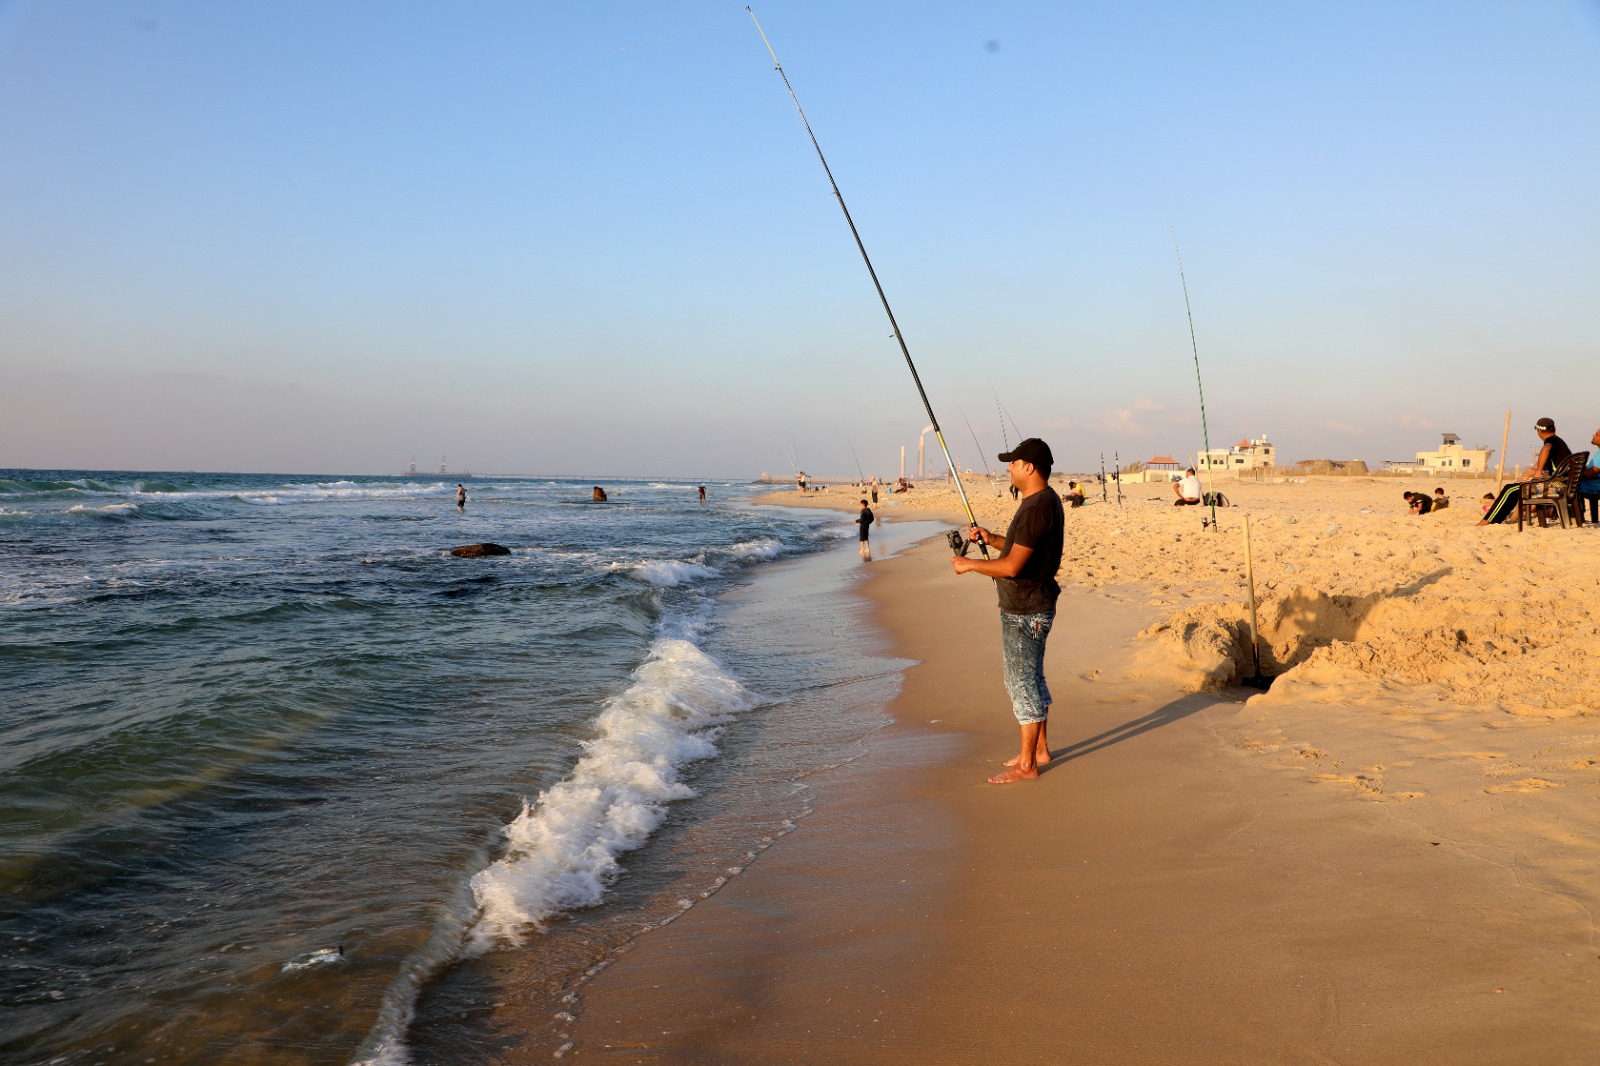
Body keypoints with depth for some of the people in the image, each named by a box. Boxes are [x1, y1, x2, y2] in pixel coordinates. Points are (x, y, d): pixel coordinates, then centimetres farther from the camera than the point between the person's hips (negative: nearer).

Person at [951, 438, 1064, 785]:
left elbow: (1012, 566, -26)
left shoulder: (1036, 507, -23)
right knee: (1032, 678, 19)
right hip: (1033, 607, 11)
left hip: (1024, 611, -11)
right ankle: (1039, 749, 31)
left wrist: (970, 565, -13)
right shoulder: (1047, 500, 11)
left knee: (1022, 683, -3)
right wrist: (992, 539, 10)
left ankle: (1026, 765, 6)